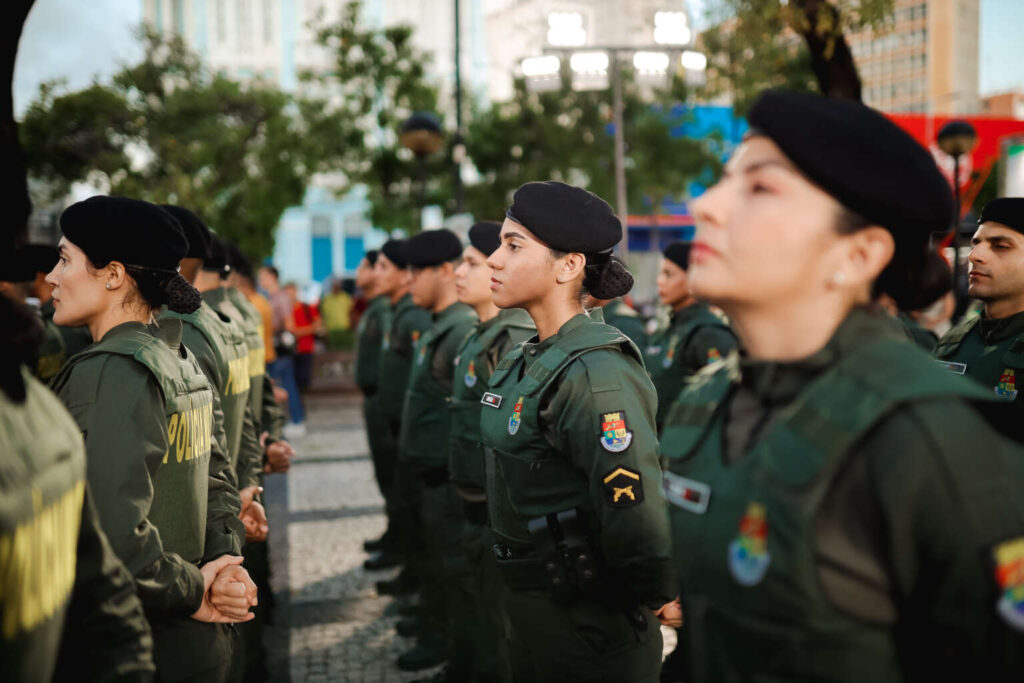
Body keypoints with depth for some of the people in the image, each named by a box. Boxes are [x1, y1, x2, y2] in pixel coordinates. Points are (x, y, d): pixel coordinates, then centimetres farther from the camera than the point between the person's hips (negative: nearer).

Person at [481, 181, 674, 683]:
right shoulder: (528, 361, 5)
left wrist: (653, 598, -13)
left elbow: (639, 525, -28)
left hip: (591, 634, -8)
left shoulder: (595, 374, -23)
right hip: (532, 617, 8)